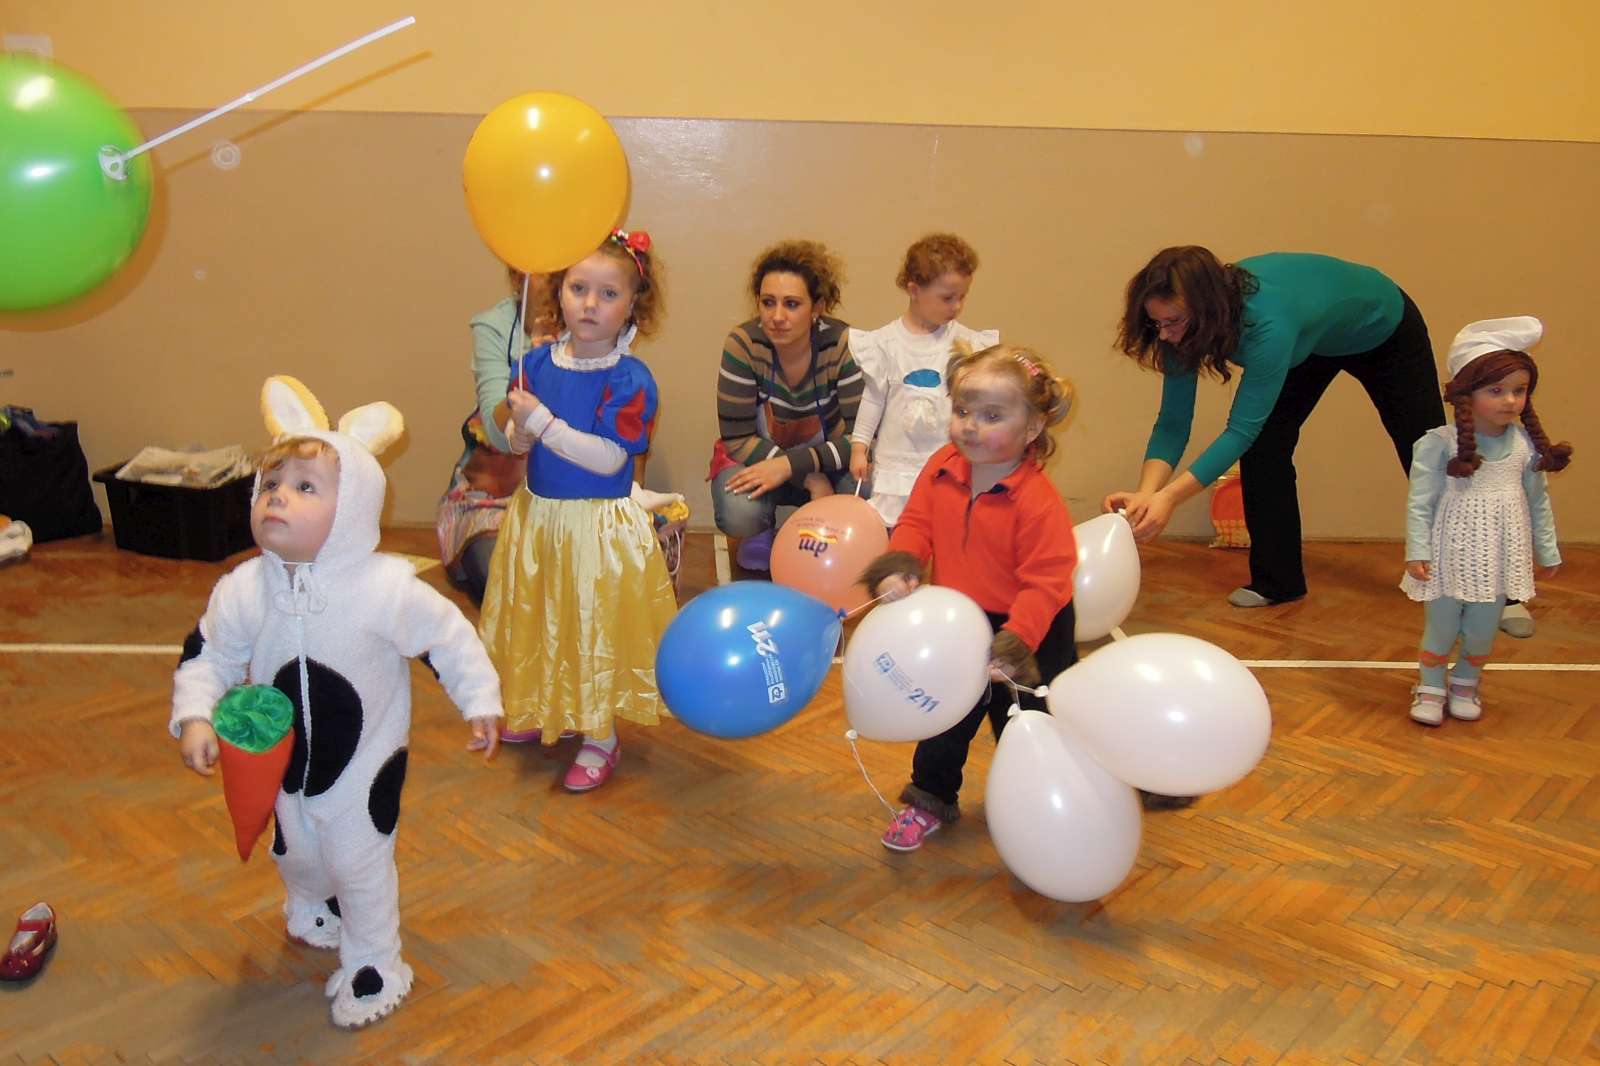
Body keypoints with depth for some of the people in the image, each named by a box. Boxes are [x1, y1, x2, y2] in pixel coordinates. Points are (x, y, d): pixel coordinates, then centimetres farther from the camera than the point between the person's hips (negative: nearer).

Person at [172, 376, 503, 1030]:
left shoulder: (386, 587, -28)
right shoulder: (243, 591, -18)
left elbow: (448, 638, -16)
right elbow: (207, 655, -3)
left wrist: (479, 701, -10)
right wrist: (193, 717, -16)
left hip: (365, 759, -4)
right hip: (284, 756, 5)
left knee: (358, 861, 7)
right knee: (295, 851, 28)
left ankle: (372, 967, 32)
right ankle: (311, 909, 62)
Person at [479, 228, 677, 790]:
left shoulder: (630, 379, -18)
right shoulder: (536, 363, -1)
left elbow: (608, 458, -24)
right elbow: (515, 440, 3)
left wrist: (544, 423, -24)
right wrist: (520, 432, -19)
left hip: (601, 526, -5)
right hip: (538, 514, 6)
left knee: (596, 628, 8)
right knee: (542, 618, 20)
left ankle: (601, 737, 27)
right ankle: (548, 711, 44)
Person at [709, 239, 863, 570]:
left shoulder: (843, 344, -21)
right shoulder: (743, 344, -21)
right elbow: (738, 439, -17)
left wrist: (792, 465, -32)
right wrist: (811, 479, -27)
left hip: (826, 459, 1)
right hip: (757, 459, -1)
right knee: (739, 515, -33)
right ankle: (762, 535, 6)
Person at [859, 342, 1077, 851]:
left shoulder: (1037, 499, -29)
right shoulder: (942, 469, -10)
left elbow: (1045, 582, -28)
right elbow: (916, 523, -3)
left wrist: (1015, 643, -37)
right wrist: (898, 566, -23)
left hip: (1025, 632, -5)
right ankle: (930, 799, 41)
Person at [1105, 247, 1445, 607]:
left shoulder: (1267, 323, -47)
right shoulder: (1186, 328, -28)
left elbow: (1242, 429, -46)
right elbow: (1173, 423, -26)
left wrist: (1169, 497, -54)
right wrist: (1147, 493, -42)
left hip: (1381, 327, -5)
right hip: (1312, 341, 5)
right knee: (1263, 447, -11)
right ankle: (1276, 581, 3)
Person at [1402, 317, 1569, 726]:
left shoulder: (1526, 446, -2)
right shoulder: (1439, 444, -15)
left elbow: (1538, 503, 9)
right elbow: (1419, 503, -12)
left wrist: (1547, 551, 15)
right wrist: (1417, 552, -14)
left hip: (1499, 557, 4)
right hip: (1451, 555, -3)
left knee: (1482, 632, 13)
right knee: (1441, 628, 8)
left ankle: (1465, 684, 37)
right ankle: (1431, 688, 30)